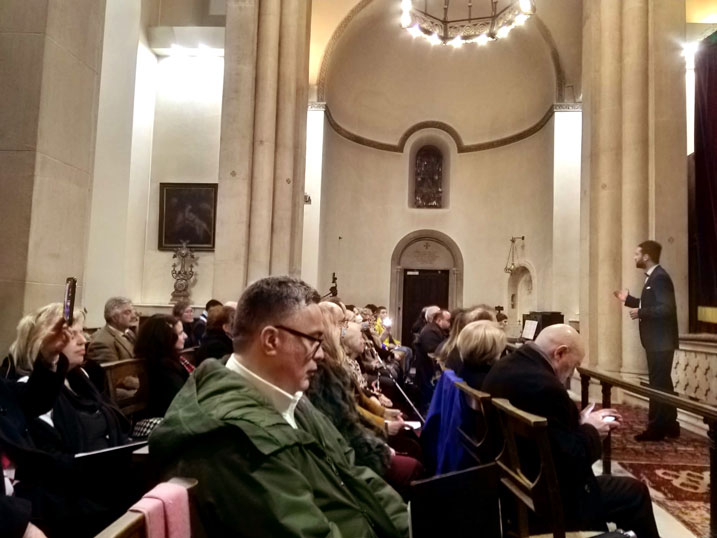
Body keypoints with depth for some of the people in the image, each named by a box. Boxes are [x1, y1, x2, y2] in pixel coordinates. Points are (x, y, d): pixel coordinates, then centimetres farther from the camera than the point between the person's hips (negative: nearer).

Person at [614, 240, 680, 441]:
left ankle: (656, 428, 3)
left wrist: (641, 313, -22)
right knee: (662, 383, 16)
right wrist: (628, 299, 17)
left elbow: (666, 308, -26)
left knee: (658, 384, -4)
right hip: (657, 341, 11)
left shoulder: (660, 277, -18)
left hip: (661, 341, -11)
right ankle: (669, 425, 26)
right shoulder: (653, 277, 15)